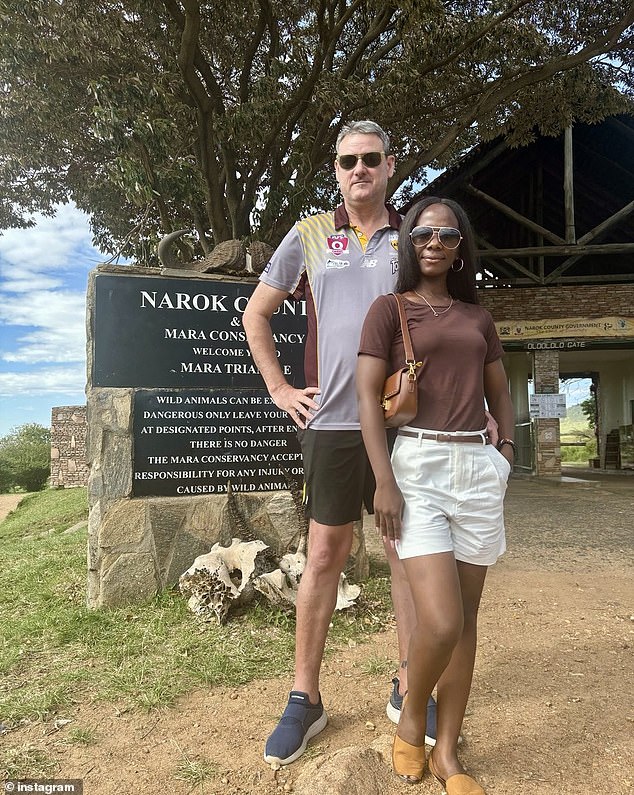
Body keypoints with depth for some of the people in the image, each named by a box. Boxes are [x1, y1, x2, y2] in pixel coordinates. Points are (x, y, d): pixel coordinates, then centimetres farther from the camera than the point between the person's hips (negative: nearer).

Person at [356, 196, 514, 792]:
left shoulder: (478, 317, 17)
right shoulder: (389, 309, 4)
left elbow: (499, 393, 23)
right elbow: (368, 396, -4)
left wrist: (507, 447, 5)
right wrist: (384, 482, -13)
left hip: (478, 466, 5)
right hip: (418, 466, -4)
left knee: (466, 617, 8)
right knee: (441, 622, -12)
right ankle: (410, 721, 20)